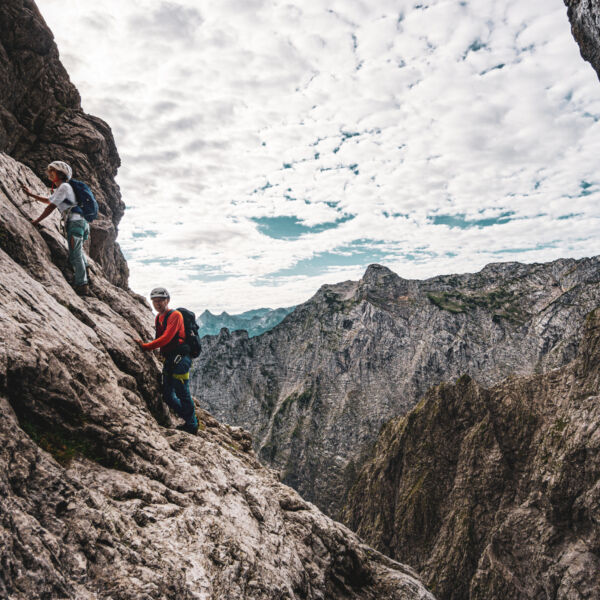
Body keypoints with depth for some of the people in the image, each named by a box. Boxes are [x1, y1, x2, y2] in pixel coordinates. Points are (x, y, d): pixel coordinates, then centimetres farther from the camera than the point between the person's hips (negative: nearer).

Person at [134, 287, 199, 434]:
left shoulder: (175, 315, -10)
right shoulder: (158, 318, 16)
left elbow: (166, 338, -20)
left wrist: (145, 346, -21)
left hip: (180, 358, -9)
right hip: (168, 360, 9)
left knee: (182, 393, -5)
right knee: (167, 395, 11)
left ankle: (191, 425, 10)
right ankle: (190, 419, 25)